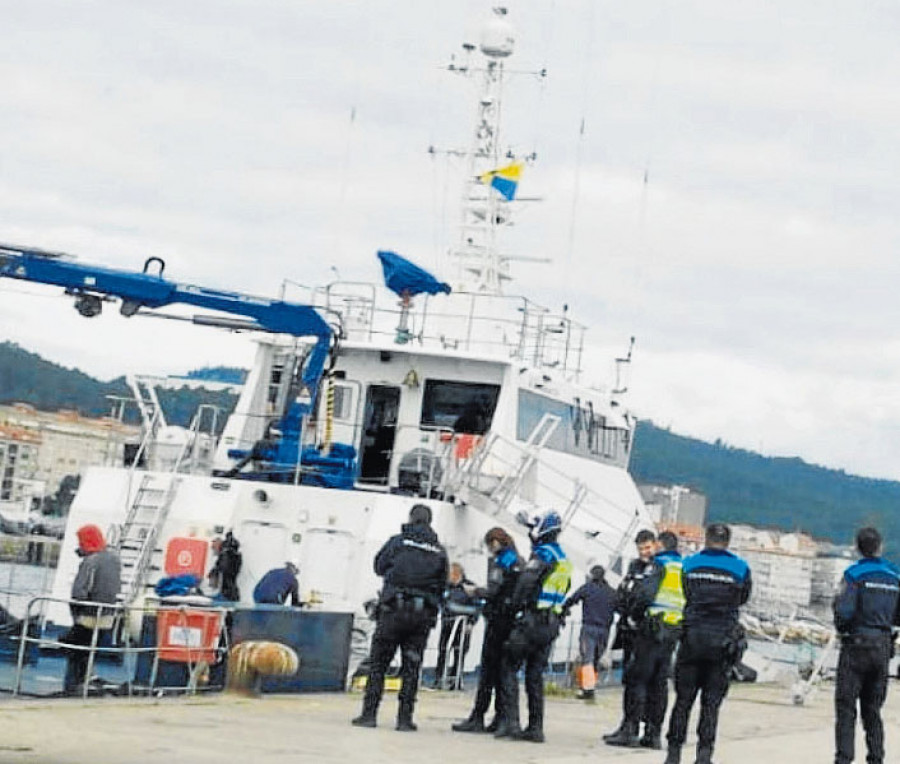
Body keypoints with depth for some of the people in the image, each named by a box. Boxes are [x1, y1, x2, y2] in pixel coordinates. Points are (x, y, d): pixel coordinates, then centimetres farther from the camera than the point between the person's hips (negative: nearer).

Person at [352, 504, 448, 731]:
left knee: (378, 662, 5)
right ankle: (405, 718, 5)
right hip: (423, 613, 2)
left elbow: (379, 566, 11)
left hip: (394, 609, -2)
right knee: (411, 665, 7)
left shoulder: (398, 542, 0)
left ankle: (369, 714, 1)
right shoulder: (439, 551, 7)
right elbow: (442, 584, 7)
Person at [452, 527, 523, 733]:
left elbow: (493, 591, -16)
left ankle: (477, 718, -6)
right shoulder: (520, 562, 15)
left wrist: (475, 591, 1)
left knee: (488, 669, -6)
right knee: (504, 670, 10)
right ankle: (501, 718, 8)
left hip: (498, 619, -7)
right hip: (515, 620, 7)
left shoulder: (499, 561, -9)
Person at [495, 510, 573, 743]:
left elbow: (525, 583, -18)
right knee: (535, 674, 11)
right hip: (552, 624, 8)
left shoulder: (542, 554, -11)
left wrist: (516, 606, -5)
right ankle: (536, 727, 8)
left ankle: (510, 721, -10)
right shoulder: (565, 562, 16)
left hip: (532, 620, -8)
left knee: (508, 667, -2)